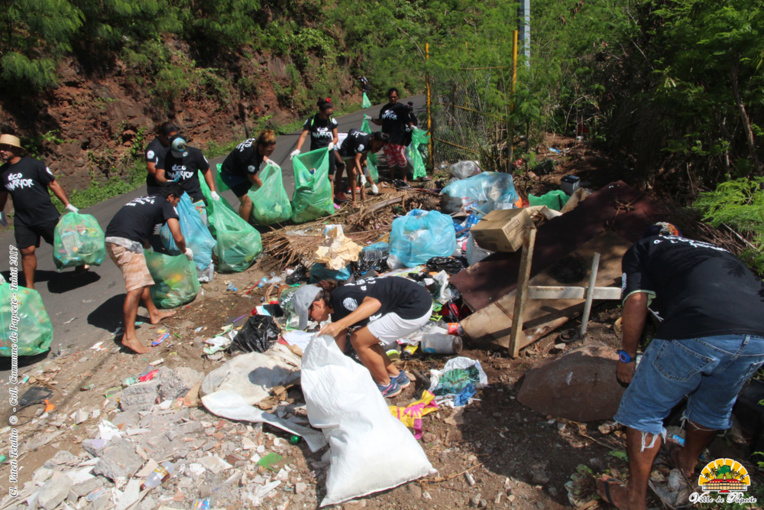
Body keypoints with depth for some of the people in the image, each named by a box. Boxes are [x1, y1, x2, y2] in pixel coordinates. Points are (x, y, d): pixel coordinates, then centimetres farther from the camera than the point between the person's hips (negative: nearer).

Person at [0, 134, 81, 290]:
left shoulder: (33, 164, -9)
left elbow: (53, 184, -8)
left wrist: (68, 205, -11)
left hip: (46, 216, -4)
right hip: (22, 221, 4)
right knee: (27, 251, 2)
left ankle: (79, 263, 33)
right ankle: (29, 286, 12)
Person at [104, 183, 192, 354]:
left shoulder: (143, 199, 30)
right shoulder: (165, 204, 8)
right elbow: (178, 238, 1)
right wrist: (185, 251, 22)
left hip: (111, 240, 9)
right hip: (126, 243, -9)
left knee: (143, 277, 21)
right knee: (136, 287, -12)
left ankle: (154, 314, 34)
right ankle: (129, 336, -15)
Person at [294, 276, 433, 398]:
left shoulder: (340, 298, -18)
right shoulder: (336, 311, 11)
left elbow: (374, 303, -36)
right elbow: (339, 349, 18)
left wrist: (340, 324, -41)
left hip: (416, 309, -9)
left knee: (359, 341, -6)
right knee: (363, 338, 12)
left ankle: (387, 386, 12)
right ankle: (397, 376, 24)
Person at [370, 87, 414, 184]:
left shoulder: (402, 107, -1)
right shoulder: (385, 108, 15)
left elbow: (408, 121, -5)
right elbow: (380, 122, 22)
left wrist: (412, 126, -25)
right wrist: (371, 119, 8)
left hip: (398, 139, -5)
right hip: (386, 138, 5)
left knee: (401, 158, -2)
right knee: (390, 159, 11)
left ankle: (405, 179, 11)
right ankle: (392, 179, 23)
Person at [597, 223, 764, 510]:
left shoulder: (642, 248, 21)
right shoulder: (713, 249, 37)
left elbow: (637, 301, 4)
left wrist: (627, 356, 13)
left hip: (698, 331, -6)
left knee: (644, 409, 15)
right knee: (715, 406, 32)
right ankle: (688, 461, 58)